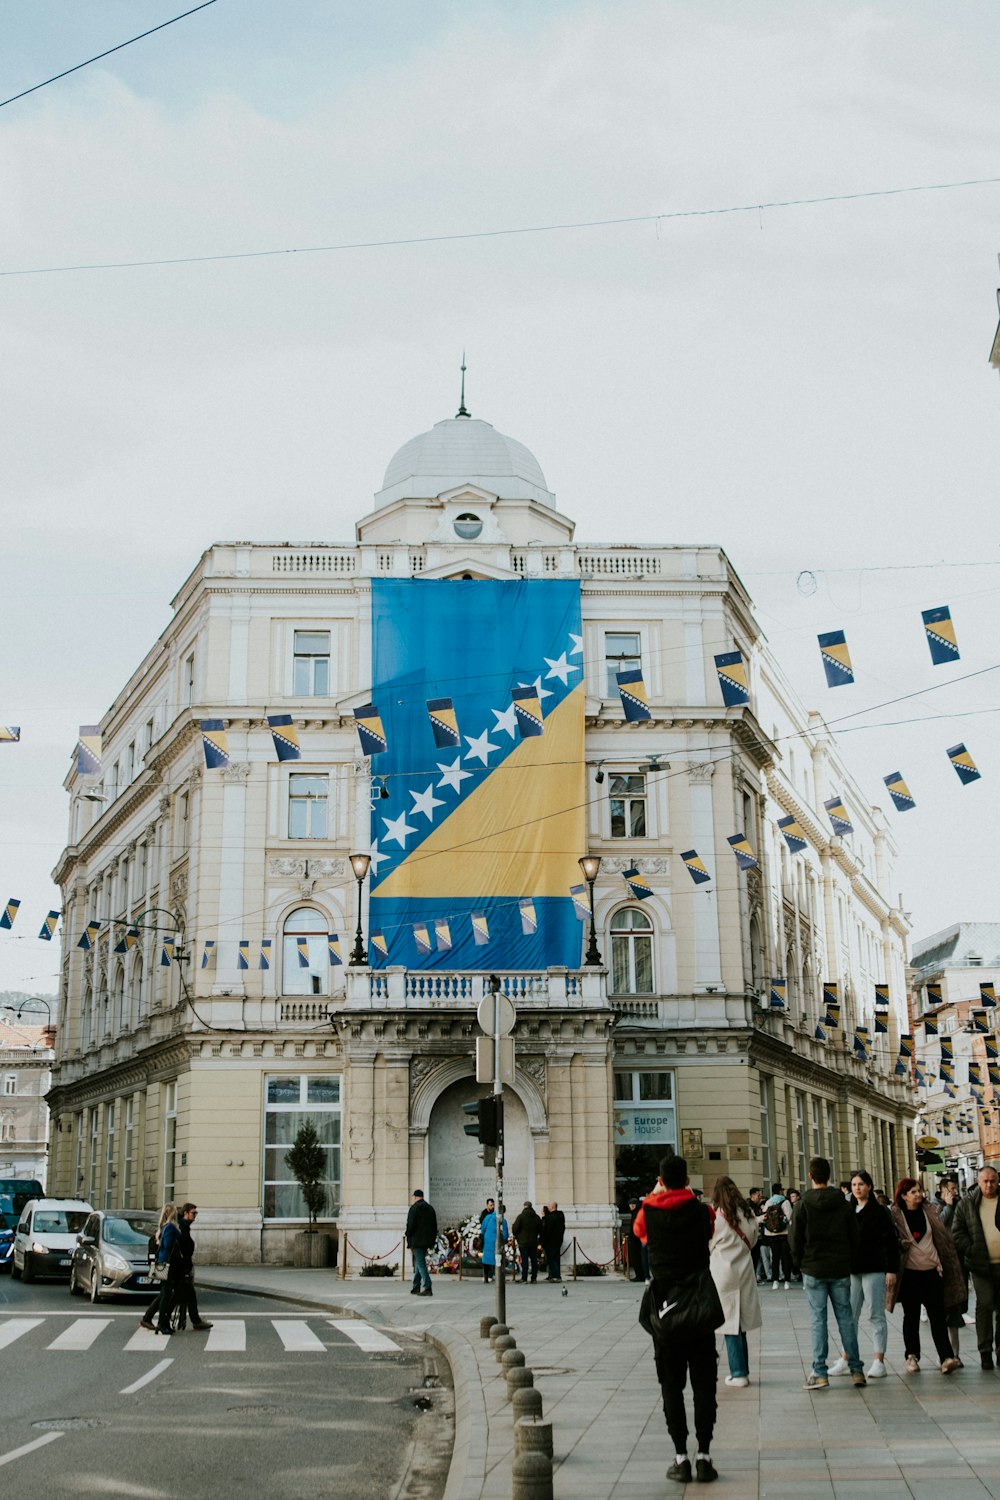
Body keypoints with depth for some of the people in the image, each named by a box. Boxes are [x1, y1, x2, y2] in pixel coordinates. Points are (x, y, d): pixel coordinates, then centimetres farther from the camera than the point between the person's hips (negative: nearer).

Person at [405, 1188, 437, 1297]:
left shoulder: (414, 1208, -9)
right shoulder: (430, 1208, 12)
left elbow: (410, 1226, -13)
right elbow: (435, 1227, 14)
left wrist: (409, 1243, -6)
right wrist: (432, 1241, 18)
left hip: (417, 1242, -7)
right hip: (426, 1241, 7)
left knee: (421, 1264, -8)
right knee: (418, 1264, 18)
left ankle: (428, 1288, -16)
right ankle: (416, 1287, 23)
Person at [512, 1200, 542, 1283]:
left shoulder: (521, 1216, -10)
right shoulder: (537, 1217, 7)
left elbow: (515, 1228, -10)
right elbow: (540, 1230, 13)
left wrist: (515, 1236, 11)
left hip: (523, 1242, -4)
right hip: (534, 1242, 4)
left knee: (524, 1260, -4)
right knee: (534, 1260, 8)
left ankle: (524, 1278, -6)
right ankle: (534, 1278, 10)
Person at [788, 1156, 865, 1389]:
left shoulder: (804, 1204, -7)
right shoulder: (843, 1204, 3)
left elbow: (795, 1238, -7)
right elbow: (855, 1236, 5)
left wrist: (799, 1262, 7)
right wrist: (847, 1260, 14)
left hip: (814, 1269, -3)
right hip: (840, 1269, 3)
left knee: (818, 1319, 0)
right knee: (845, 1317, 8)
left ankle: (819, 1372, -1)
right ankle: (856, 1369, 8)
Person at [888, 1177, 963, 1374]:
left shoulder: (929, 1212, 8)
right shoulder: (894, 1215, -3)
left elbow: (942, 1238, 11)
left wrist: (943, 1264, 6)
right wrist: (901, 1244, -19)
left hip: (932, 1271, 2)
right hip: (909, 1272, -2)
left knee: (938, 1315, -3)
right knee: (911, 1316, 6)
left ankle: (946, 1357, -8)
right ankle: (912, 1356, 16)